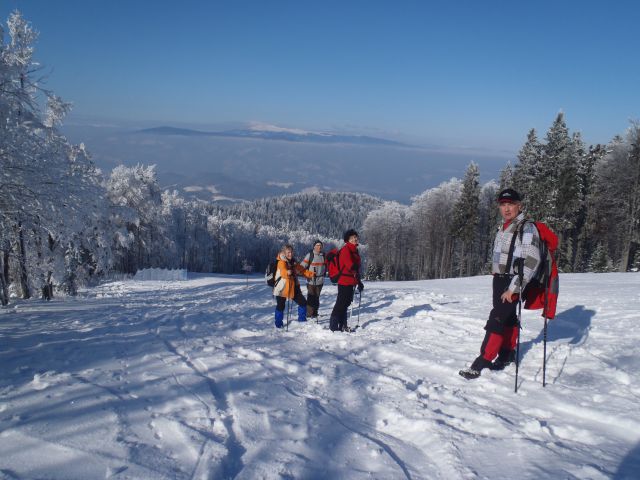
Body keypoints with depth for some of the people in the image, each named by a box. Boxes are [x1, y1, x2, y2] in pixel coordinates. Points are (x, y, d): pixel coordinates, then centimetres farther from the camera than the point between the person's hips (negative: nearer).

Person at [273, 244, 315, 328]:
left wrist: (311, 274, 5)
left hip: (293, 288, 7)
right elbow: (283, 271, -33)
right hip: (282, 288, -7)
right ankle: (278, 324, 11)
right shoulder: (281, 262, -13)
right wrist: (287, 272, -55)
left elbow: (302, 270, 18)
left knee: (303, 302, 8)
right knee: (281, 306, -4)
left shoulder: (293, 262, 11)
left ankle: (302, 319, 25)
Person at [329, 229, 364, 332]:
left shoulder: (354, 250, 17)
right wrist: (358, 280, -22)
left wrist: (358, 281, 20)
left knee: (345, 304, 16)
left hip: (351, 282, 9)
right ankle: (334, 326, -1)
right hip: (345, 281, -9)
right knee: (341, 304, -6)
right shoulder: (345, 250, -13)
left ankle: (342, 326, 25)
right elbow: (350, 265, -22)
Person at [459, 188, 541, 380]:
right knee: (508, 318, 16)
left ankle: (482, 362, -9)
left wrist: (513, 288, -22)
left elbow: (531, 261, -21)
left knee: (496, 319, -12)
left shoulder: (527, 228, -14)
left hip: (513, 282, -7)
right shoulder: (503, 228, 12)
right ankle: (508, 353, 28)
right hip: (499, 279, 7)